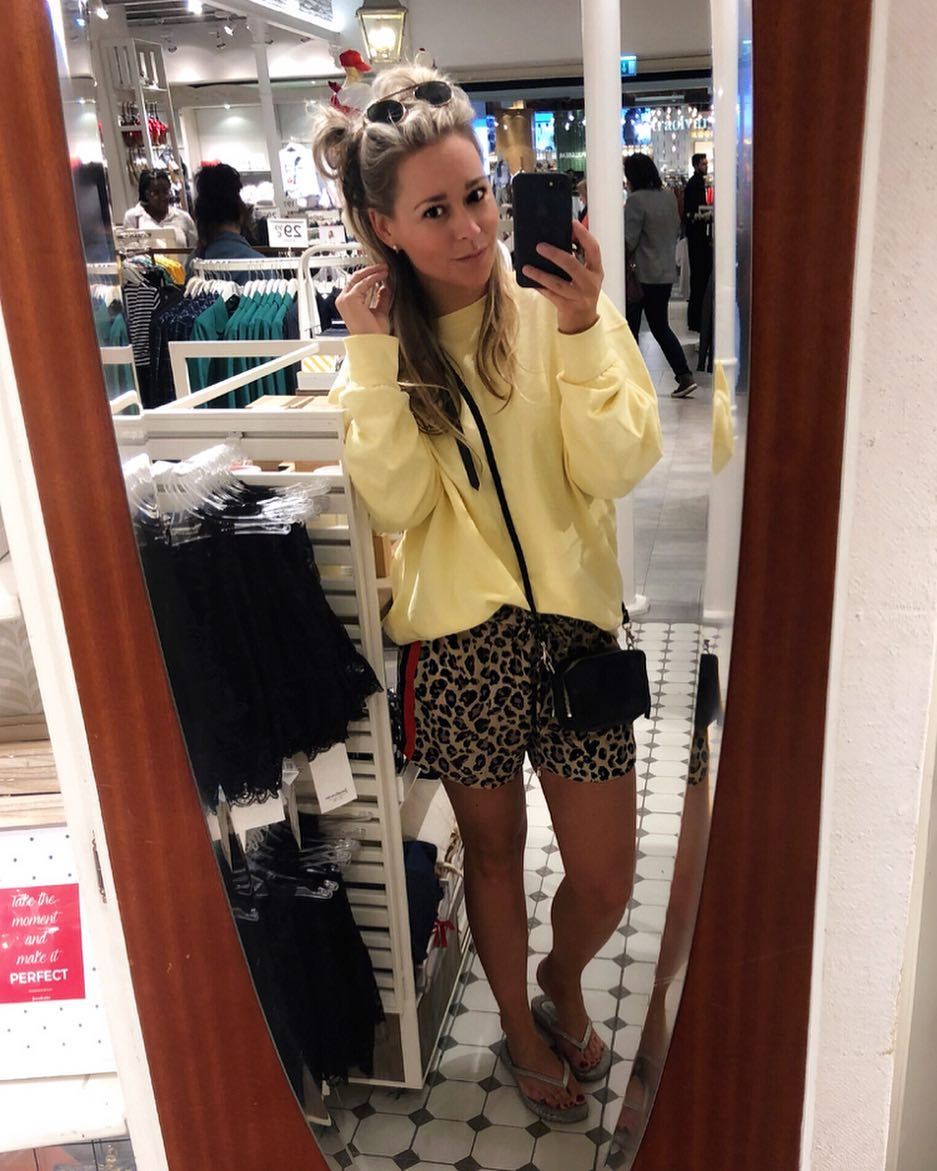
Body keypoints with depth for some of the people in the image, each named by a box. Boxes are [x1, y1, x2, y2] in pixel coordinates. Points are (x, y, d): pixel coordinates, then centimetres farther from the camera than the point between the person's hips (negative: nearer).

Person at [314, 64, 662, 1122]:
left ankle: (563, 980, 45)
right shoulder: (378, 333, 0)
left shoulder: (557, 300, -4)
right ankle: (518, 1019, 47)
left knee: (605, 883, 9)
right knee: (493, 848, 20)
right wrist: (375, 359, -18)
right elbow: (396, 504, -12)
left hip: (574, 623, 0)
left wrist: (581, 331, -22)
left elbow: (619, 469, -13)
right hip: (457, 638, 0)